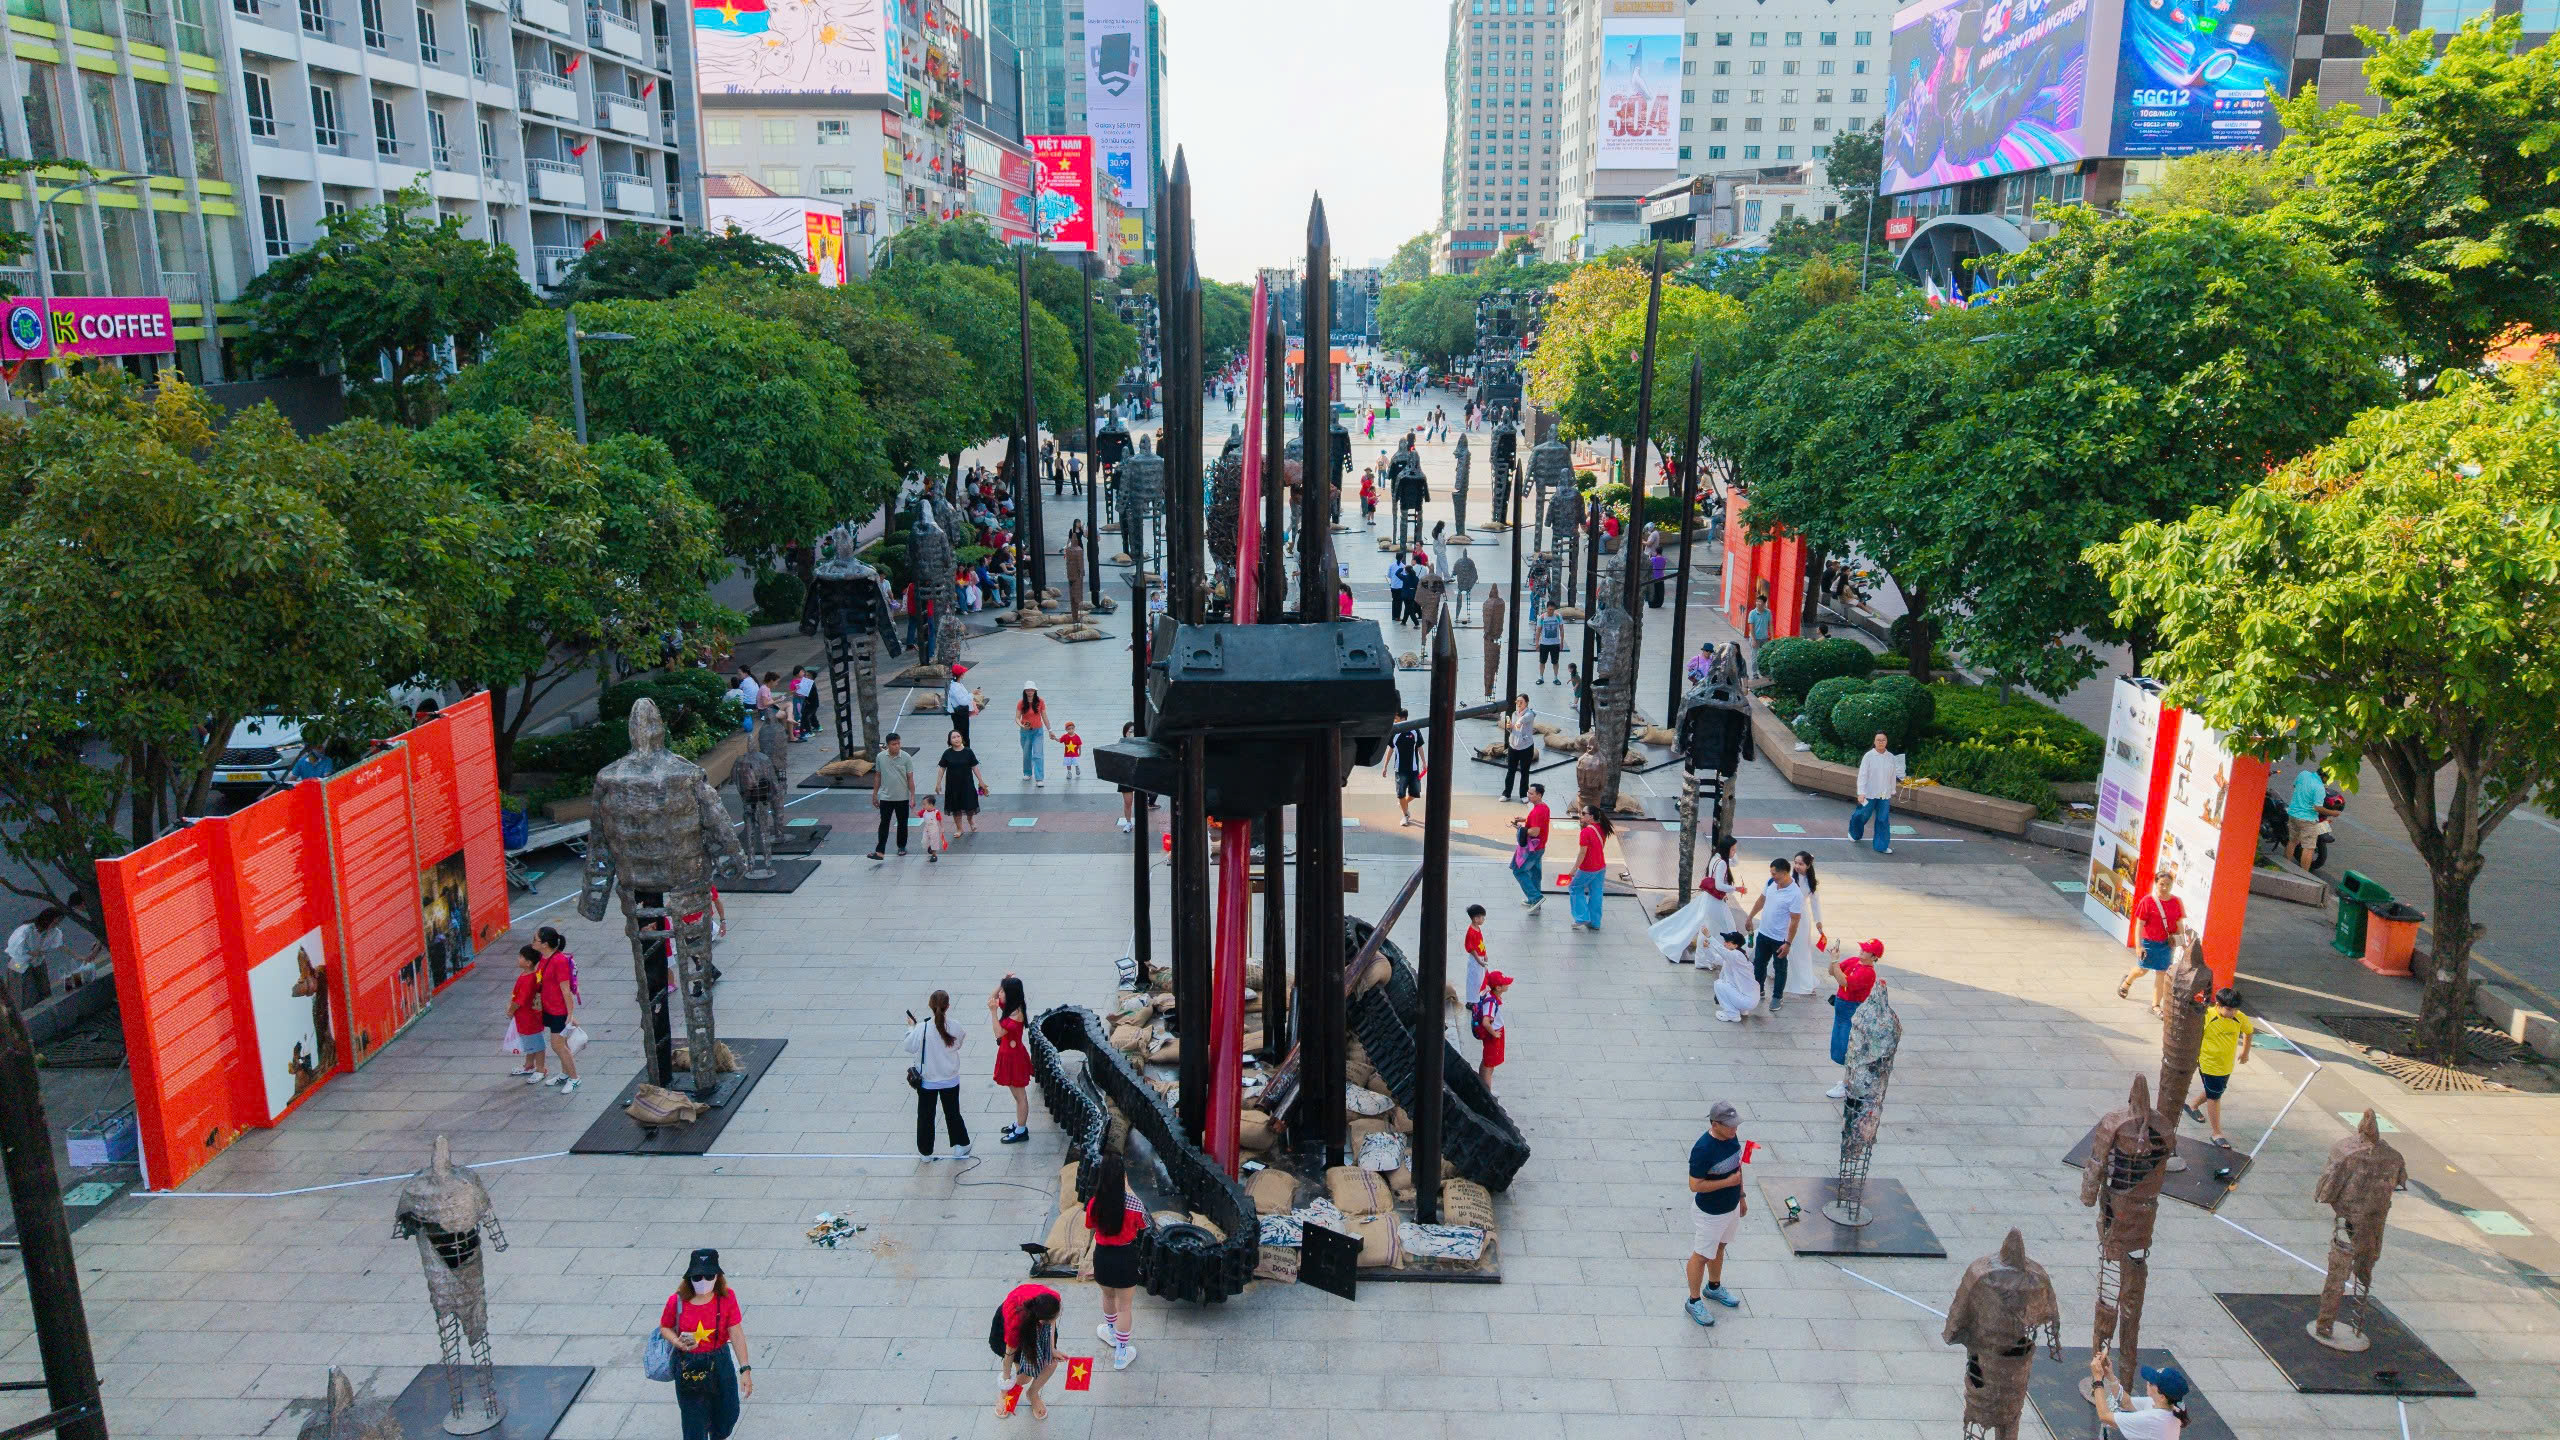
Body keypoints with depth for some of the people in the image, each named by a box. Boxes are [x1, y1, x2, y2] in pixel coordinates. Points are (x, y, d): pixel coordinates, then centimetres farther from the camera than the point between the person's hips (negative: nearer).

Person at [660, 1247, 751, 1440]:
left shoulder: (727, 1297, -13)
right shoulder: (677, 1301, -14)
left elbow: (736, 1335, -13)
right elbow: (665, 1327, 3)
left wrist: (745, 1369, -17)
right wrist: (679, 1343, -18)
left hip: (720, 1362, 2)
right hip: (688, 1365, -1)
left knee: (727, 1415, 19)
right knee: (694, 1421, 6)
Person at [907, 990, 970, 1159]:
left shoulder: (922, 1028, -23)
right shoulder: (954, 1027, -16)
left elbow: (909, 1047, -10)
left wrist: (911, 1027, 5)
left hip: (927, 1081, -2)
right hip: (950, 1080, 2)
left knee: (925, 1115, 16)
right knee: (953, 1113, 20)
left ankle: (926, 1151, 27)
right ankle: (960, 1146, 31)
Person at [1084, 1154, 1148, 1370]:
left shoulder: (1094, 1204, -18)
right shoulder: (1133, 1203, -23)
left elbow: (1090, 1226, 1)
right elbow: (1143, 1227, -4)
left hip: (1102, 1255, 2)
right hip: (1126, 1257, -2)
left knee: (1108, 1296, 30)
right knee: (1125, 1306, 16)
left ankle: (1111, 1332, 55)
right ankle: (1121, 1354, 27)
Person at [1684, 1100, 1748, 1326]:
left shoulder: (1732, 1137, -8)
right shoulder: (1702, 1150, -33)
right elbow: (1695, 1185, -27)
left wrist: (1741, 1195, 15)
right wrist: (1728, 1182, -26)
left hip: (1731, 1206, 8)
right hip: (1710, 1212, -8)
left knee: (1719, 1248, 27)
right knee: (1701, 1255, 9)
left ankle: (1714, 1287, 48)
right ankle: (1694, 1301, 25)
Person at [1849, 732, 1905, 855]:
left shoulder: (1891, 757, 0)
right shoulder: (1869, 756, -11)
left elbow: (1893, 776, 11)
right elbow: (1862, 775, -13)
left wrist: (1892, 791, 16)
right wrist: (1861, 793, -20)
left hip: (1884, 794, 3)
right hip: (1870, 794, -3)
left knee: (1883, 820, 2)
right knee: (1863, 815, 10)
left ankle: (1882, 846, 10)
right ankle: (1854, 833, 40)